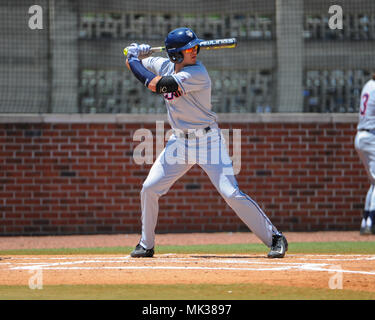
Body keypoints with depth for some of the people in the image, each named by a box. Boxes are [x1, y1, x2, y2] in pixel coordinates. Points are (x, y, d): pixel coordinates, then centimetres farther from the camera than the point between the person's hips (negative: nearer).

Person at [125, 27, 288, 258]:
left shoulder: (197, 74, -24)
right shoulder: (166, 65, 0)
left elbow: (155, 84, -29)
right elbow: (135, 64, 16)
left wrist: (133, 59, -15)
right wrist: (136, 55, -8)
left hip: (207, 141, -7)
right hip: (179, 141, 7)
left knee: (231, 194, -15)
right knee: (149, 189, 2)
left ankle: (275, 238, -6)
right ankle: (146, 245, 20)